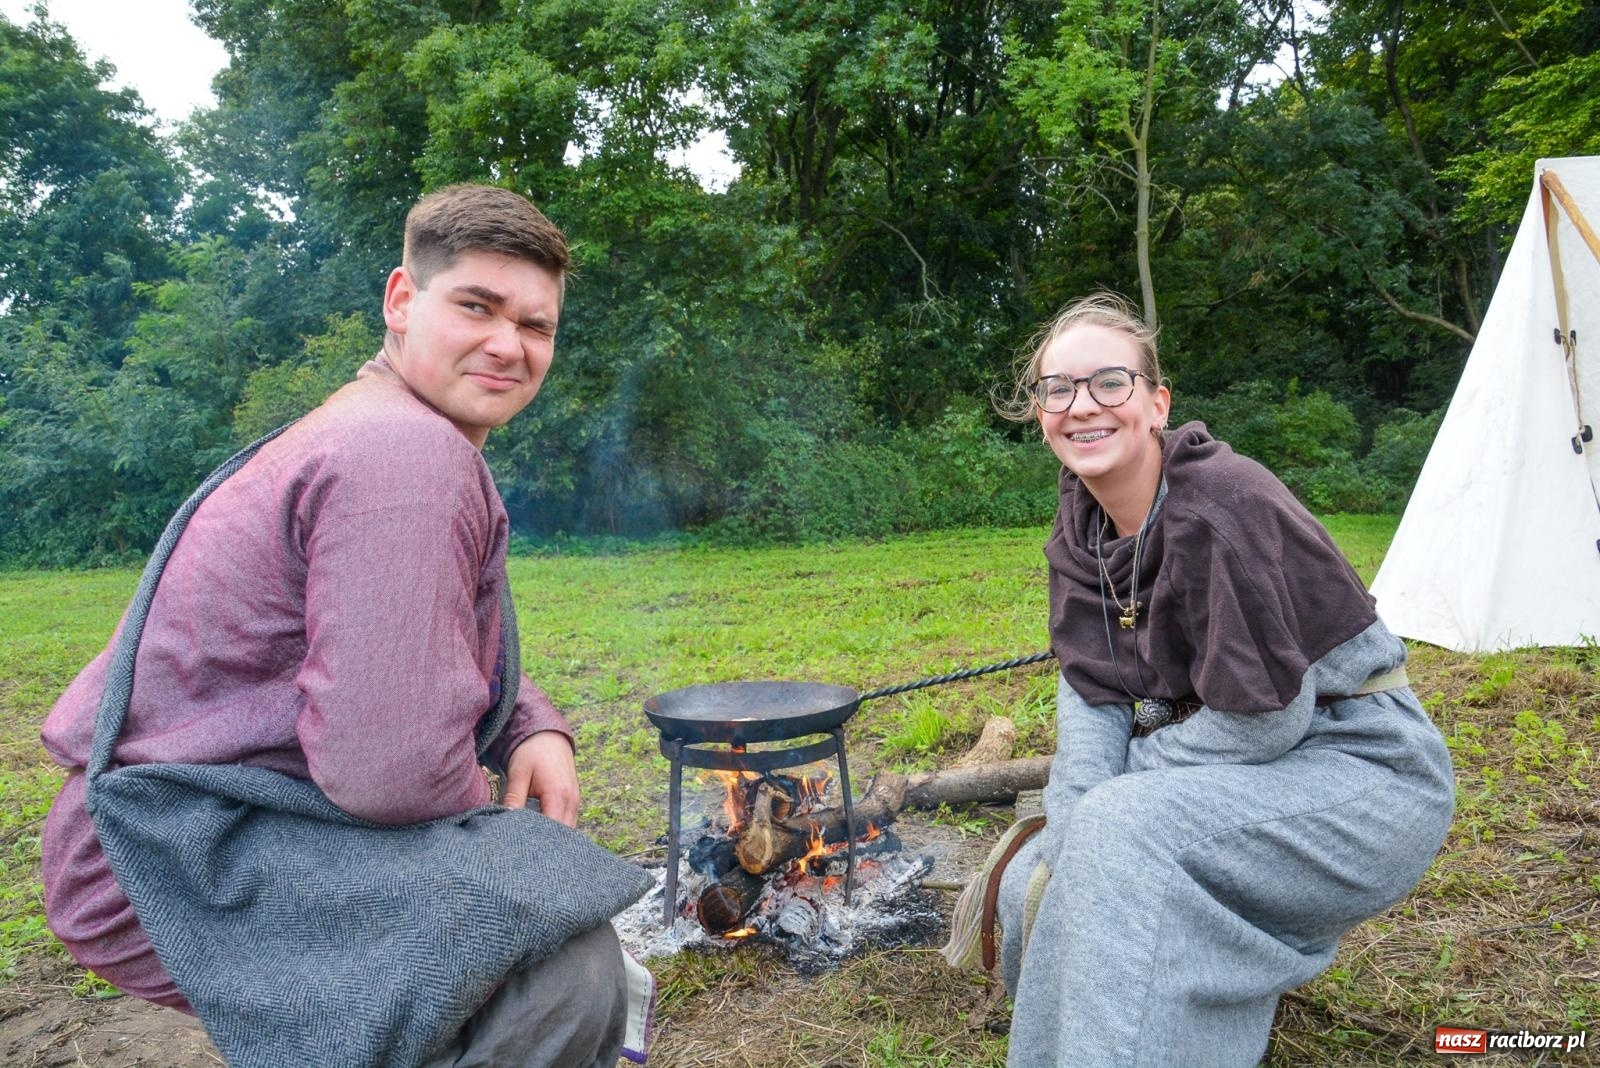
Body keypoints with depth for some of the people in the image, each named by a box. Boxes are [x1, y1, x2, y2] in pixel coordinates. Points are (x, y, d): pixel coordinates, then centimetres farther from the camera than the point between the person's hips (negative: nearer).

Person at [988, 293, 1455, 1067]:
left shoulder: (1220, 509, -25)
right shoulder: (1080, 527, -1)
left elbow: (1262, 716, -25)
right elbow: (1090, 690, -5)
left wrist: (1132, 771, -11)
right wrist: (1070, 845, -18)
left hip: (1361, 771, -7)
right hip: (1247, 778, 7)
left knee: (1123, 832, -31)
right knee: (1032, 882, -4)